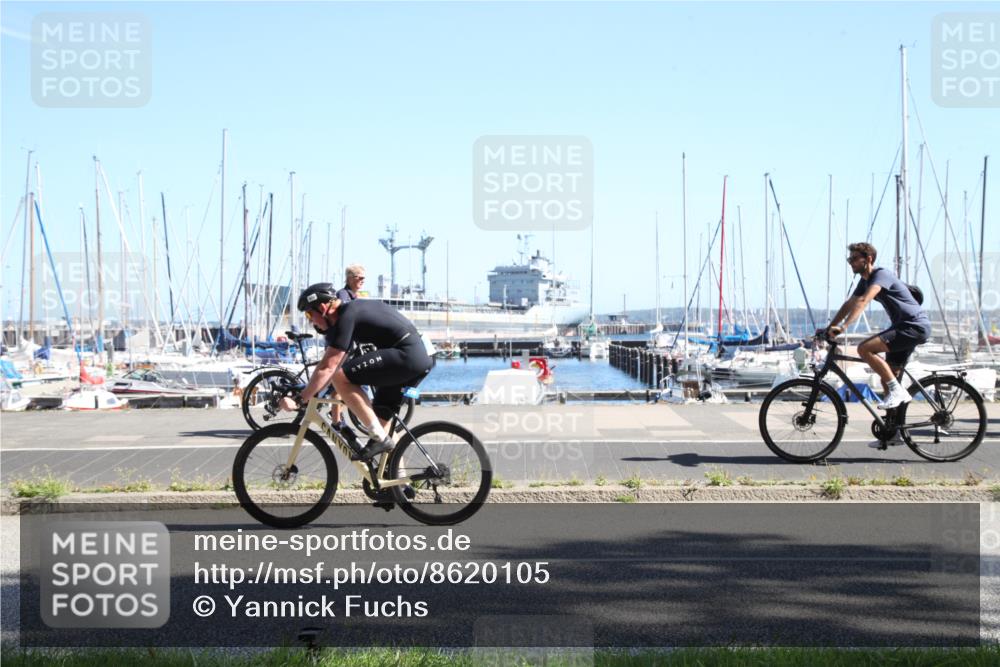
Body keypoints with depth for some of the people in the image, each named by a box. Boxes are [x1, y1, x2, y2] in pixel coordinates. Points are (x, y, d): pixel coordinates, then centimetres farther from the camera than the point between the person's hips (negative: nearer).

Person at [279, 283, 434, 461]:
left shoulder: (346, 317, -11)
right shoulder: (349, 311, 20)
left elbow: (328, 367, -16)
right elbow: (333, 362, 26)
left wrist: (299, 400, -14)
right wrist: (309, 393, 25)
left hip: (405, 355, -11)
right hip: (421, 358, 11)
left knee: (340, 377, -14)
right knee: (381, 417, 19)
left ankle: (380, 438, -12)